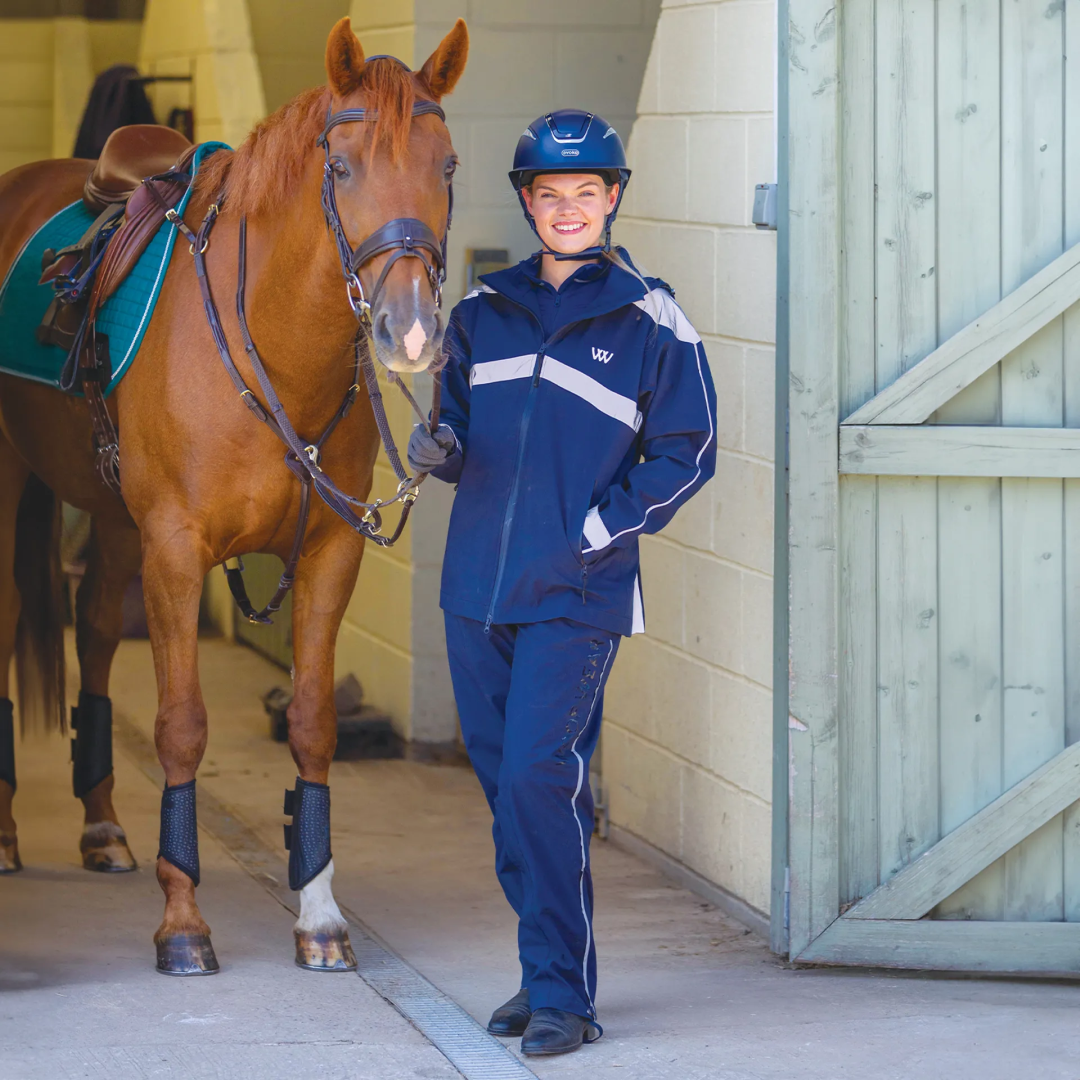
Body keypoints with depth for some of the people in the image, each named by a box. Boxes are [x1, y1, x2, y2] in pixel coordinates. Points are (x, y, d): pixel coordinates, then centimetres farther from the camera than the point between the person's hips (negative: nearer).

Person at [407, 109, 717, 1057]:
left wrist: (599, 529, -10)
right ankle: (549, 969, 23)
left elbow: (686, 454, 0)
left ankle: (564, 995, -8)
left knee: (539, 780, -15)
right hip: (477, 586, 5)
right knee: (503, 781, 10)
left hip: (576, 595, -5)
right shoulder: (485, 312, 11)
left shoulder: (650, 321, -2)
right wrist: (442, 451, -4)